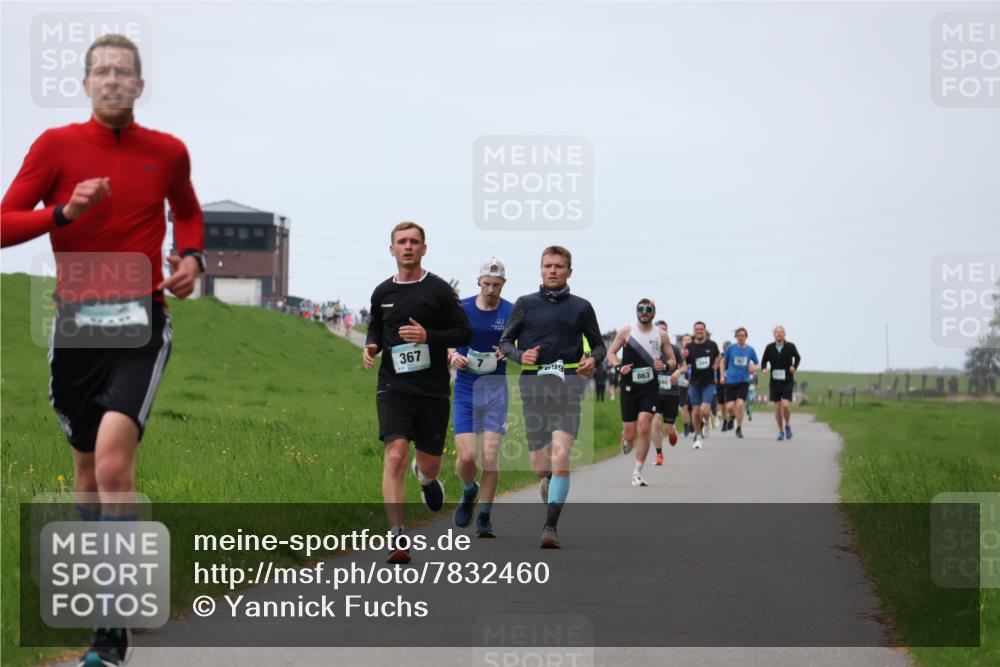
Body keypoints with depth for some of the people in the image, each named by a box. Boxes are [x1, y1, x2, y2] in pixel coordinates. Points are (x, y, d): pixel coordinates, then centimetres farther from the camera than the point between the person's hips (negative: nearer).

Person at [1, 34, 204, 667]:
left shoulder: (168, 152, 5)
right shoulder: (57, 145, 1)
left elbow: (188, 212, 26)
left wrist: (191, 256, 6)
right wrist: (64, 211, -17)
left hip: (141, 323, -2)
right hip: (76, 323, 2)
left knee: (113, 462, -20)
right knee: (88, 466, 12)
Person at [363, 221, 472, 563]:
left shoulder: (438, 289, -1)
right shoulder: (382, 293, 8)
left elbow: (464, 333, 0)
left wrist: (429, 337, -16)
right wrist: (371, 346, 2)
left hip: (433, 390, -1)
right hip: (393, 389, 1)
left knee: (429, 465, 10)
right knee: (395, 456, -18)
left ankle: (425, 476, 50)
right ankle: (397, 536, -19)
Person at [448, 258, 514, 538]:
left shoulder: (512, 312, 1)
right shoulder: (461, 309, 2)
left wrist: (510, 354, -16)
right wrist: (452, 356, -12)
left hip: (496, 388, 0)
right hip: (465, 388, 0)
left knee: (490, 456, -7)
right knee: (466, 457, -9)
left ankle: (485, 517, 8)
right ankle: (469, 491, 26)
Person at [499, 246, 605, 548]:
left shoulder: (580, 307, 10)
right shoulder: (525, 304, 11)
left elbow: (599, 344, 18)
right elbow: (505, 341, 14)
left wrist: (593, 359, -5)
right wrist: (520, 355, -8)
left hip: (568, 384, -1)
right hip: (533, 385, 1)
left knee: (560, 457, -17)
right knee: (540, 467, 2)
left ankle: (551, 526, -14)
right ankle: (551, 482, 39)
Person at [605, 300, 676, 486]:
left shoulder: (660, 335, 3)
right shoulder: (626, 331, 1)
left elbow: (672, 360, 12)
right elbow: (611, 352, 7)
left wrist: (665, 366, -11)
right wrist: (619, 367, -12)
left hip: (650, 388, 0)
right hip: (629, 387, 0)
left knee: (644, 429, -14)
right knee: (630, 434, 0)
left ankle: (637, 473, -5)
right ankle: (625, 441, 39)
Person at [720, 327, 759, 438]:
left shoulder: (750, 350, 2)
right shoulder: (731, 348, 0)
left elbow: (756, 364, 13)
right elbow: (723, 361, 14)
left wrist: (753, 368, -9)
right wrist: (723, 374, 6)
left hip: (744, 381, 0)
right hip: (731, 380, 0)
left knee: (740, 404, -16)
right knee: (730, 406, -6)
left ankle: (739, 428, 1)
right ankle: (732, 416, 32)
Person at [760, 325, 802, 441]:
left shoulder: (790, 347, -5)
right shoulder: (769, 348, -3)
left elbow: (797, 358, 14)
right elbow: (764, 361, 7)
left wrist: (794, 367, -4)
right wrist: (764, 369, -15)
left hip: (787, 382, -2)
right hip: (775, 382, 2)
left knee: (786, 405, -15)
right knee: (777, 407, 4)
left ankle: (787, 425, 11)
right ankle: (781, 431, 19)